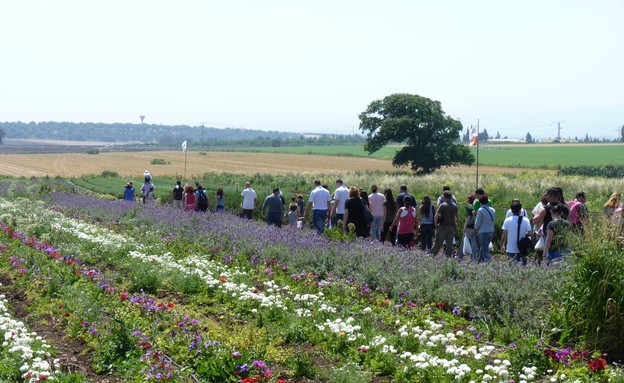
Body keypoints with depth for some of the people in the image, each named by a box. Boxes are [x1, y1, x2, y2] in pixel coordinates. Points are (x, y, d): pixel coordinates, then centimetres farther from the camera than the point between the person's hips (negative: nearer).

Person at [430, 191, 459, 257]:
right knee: (450, 243, 6)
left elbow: (436, 216, -18)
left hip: (443, 227, -4)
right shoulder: (455, 205, 6)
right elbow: (457, 216, 16)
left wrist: (436, 224, -6)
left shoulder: (443, 205, -12)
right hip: (451, 227, 4)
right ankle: (449, 255, 4)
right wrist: (458, 223, 28)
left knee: (438, 242, 1)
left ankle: (432, 254, 8)